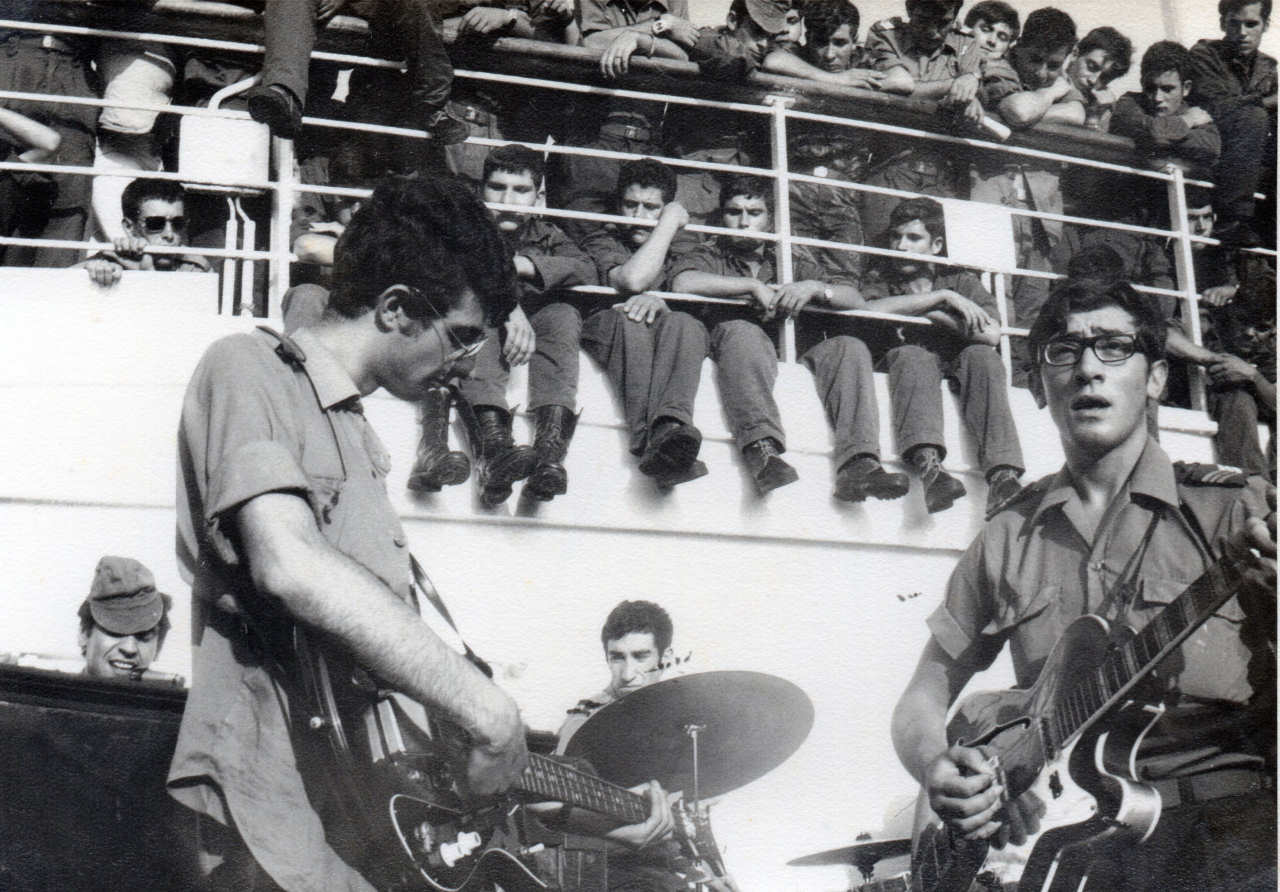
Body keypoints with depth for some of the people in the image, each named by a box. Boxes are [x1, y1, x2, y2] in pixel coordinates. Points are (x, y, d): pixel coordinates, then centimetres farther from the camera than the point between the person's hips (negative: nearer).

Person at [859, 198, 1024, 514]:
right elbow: (871, 310, -13)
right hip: (904, 369, -1)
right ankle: (928, 467, -59)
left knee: (981, 355, -29)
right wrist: (942, 298, -13)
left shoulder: (961, 281, 14)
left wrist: (934, 315, -7)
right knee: (912, 354, -33)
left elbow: (991, 335, -5)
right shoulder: (881, 280, 15)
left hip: (955, 369, 1)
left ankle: (1002, 474, -47)